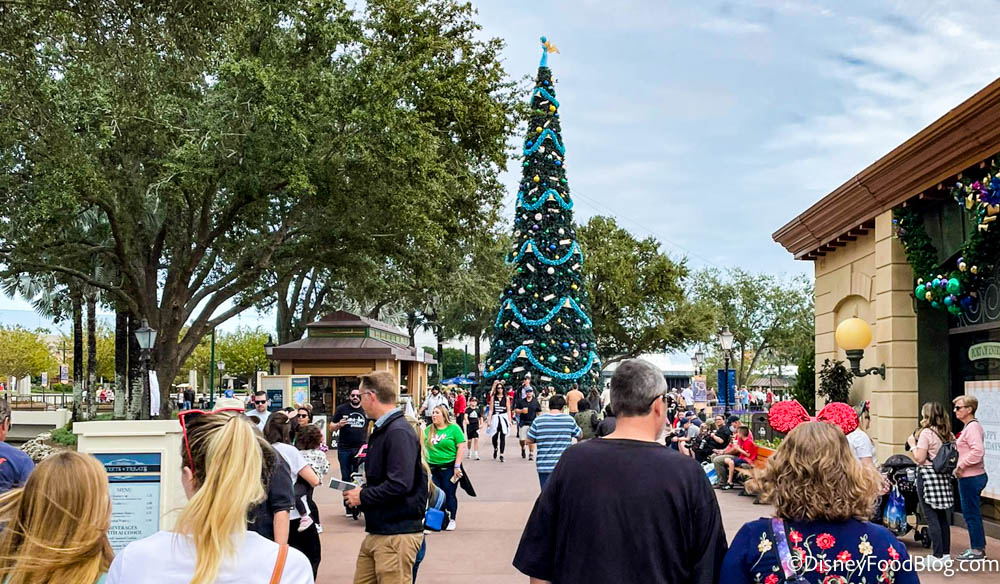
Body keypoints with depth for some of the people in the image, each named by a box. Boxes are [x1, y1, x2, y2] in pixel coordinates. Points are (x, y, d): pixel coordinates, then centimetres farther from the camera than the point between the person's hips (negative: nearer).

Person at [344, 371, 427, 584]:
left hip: (397, 533, -10)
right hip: (377, 531, 10)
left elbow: (400, 485, -26)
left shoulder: (399, 432, -17)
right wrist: (360, 491, 5)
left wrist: (363, 496, -13)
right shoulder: (381, 431, 15)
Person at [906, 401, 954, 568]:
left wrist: (912, 444, -3)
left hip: (927, 474, -7)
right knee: (942, 516, 14)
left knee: (932, 517, -4)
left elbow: (920, 458, -16)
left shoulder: (926, 433, -13)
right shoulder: (947, 434, 9)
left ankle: (937, 557, -3)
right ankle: (946, 554, 20)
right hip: (943, 476, 8)